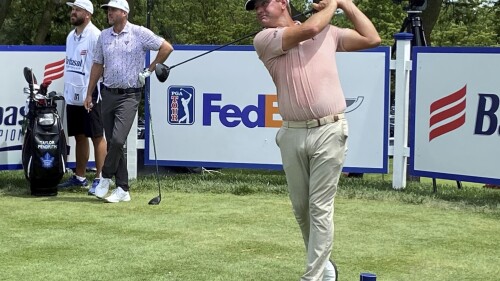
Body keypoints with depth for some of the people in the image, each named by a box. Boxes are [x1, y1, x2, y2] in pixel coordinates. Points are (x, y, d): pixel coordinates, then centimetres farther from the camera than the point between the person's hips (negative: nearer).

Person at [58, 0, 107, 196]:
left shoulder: (95, 36, -12)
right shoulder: (70, 36, 14)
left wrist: (91, 92, -18)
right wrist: (67, 91, 17)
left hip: (90, 95, -9)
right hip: (72, 96, 9)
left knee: (97, 137, -4)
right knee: (79, 137, 14)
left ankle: (100, 179, -2)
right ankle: (79, 177, 21)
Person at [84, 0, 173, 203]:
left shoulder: (140, 33, -6)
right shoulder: (104, 36, 9)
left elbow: (166, 48, -3)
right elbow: (97, 65, 16)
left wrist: (150, 70, -2)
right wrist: (89, 94, 15)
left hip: (129, 95, -5)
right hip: (108, 93, 6)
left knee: (117, 139, -18)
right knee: (112, 142, 5)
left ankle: (106, 178, 4)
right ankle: (122, 190, 10)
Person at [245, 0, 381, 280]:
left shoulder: (328, 31, 10)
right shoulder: (264, 39, 2)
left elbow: (372, 39, 13)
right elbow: (310, 29, -11)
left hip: (329, 131, -2)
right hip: (292, 134, 2)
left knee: (320, 208, -6)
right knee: (301, 207, 11)